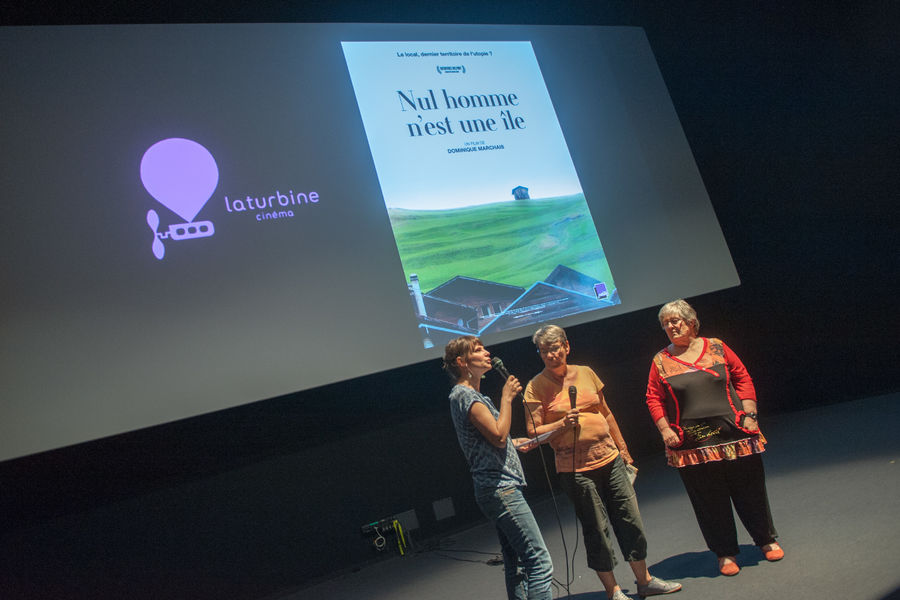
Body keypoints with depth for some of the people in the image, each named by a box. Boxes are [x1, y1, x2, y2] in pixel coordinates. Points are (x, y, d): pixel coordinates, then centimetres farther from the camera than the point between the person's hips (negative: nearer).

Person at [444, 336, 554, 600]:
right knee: (540, 561, -12)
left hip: (499, 491, 11)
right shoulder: (464, 395, -12)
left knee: (517, 564, 13)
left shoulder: (473, 394, 19)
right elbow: (499, 434, -21)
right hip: (500, 489, -11)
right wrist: (506, 397, -11)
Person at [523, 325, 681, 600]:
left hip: (609, 459, 5)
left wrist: (622, 449, 19)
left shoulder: (585, 373, 7)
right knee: (596, 530, 3)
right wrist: (563, 425, -20)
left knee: (631, 520, 11)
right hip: (575, 469, -5)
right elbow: (534, 433, -6)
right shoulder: (536, 387, -6)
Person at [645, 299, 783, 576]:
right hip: (692, 444, 0)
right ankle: (725, 553, 21)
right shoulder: (661, 360, 3)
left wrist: (749, 414, -2)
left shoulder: (716, 347, 5)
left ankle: (766, 540, 33)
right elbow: (654, 399, 4)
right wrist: (665, 430, -6)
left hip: (733, 434, 1)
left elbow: (743, 378, 6)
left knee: (750, 489, 11)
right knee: (710, 499, 5)